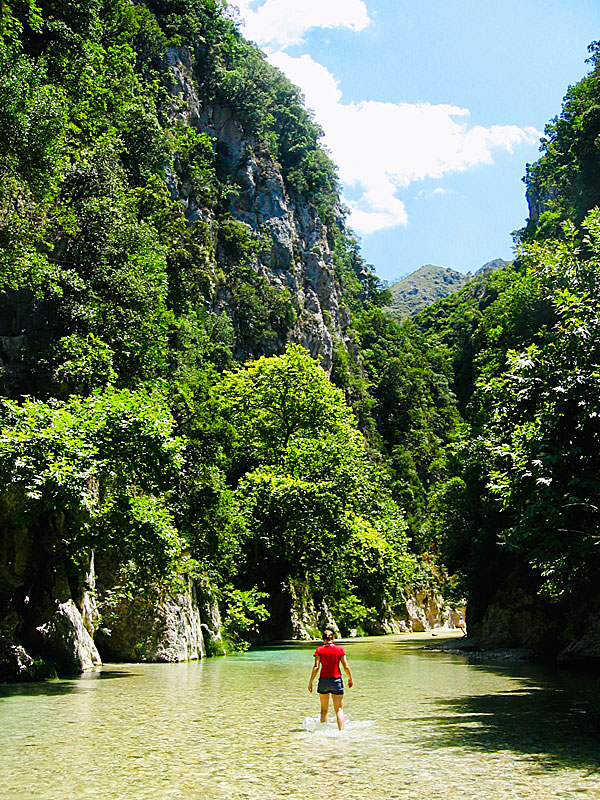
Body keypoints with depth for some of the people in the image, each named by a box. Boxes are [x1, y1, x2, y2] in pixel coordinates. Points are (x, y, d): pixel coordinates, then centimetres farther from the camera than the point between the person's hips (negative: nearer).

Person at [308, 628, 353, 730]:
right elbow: (346, 667, -1)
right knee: (339, 709, 4)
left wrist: (310, 682, -4)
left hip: (323, 680, 0)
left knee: (324, 709, 14)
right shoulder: (340, 649, -1)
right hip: (337, 680, 0)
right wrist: (350, 679, 14)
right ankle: (341, 731, -9)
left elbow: (316, 667, -9)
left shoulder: (319, 650, -2)